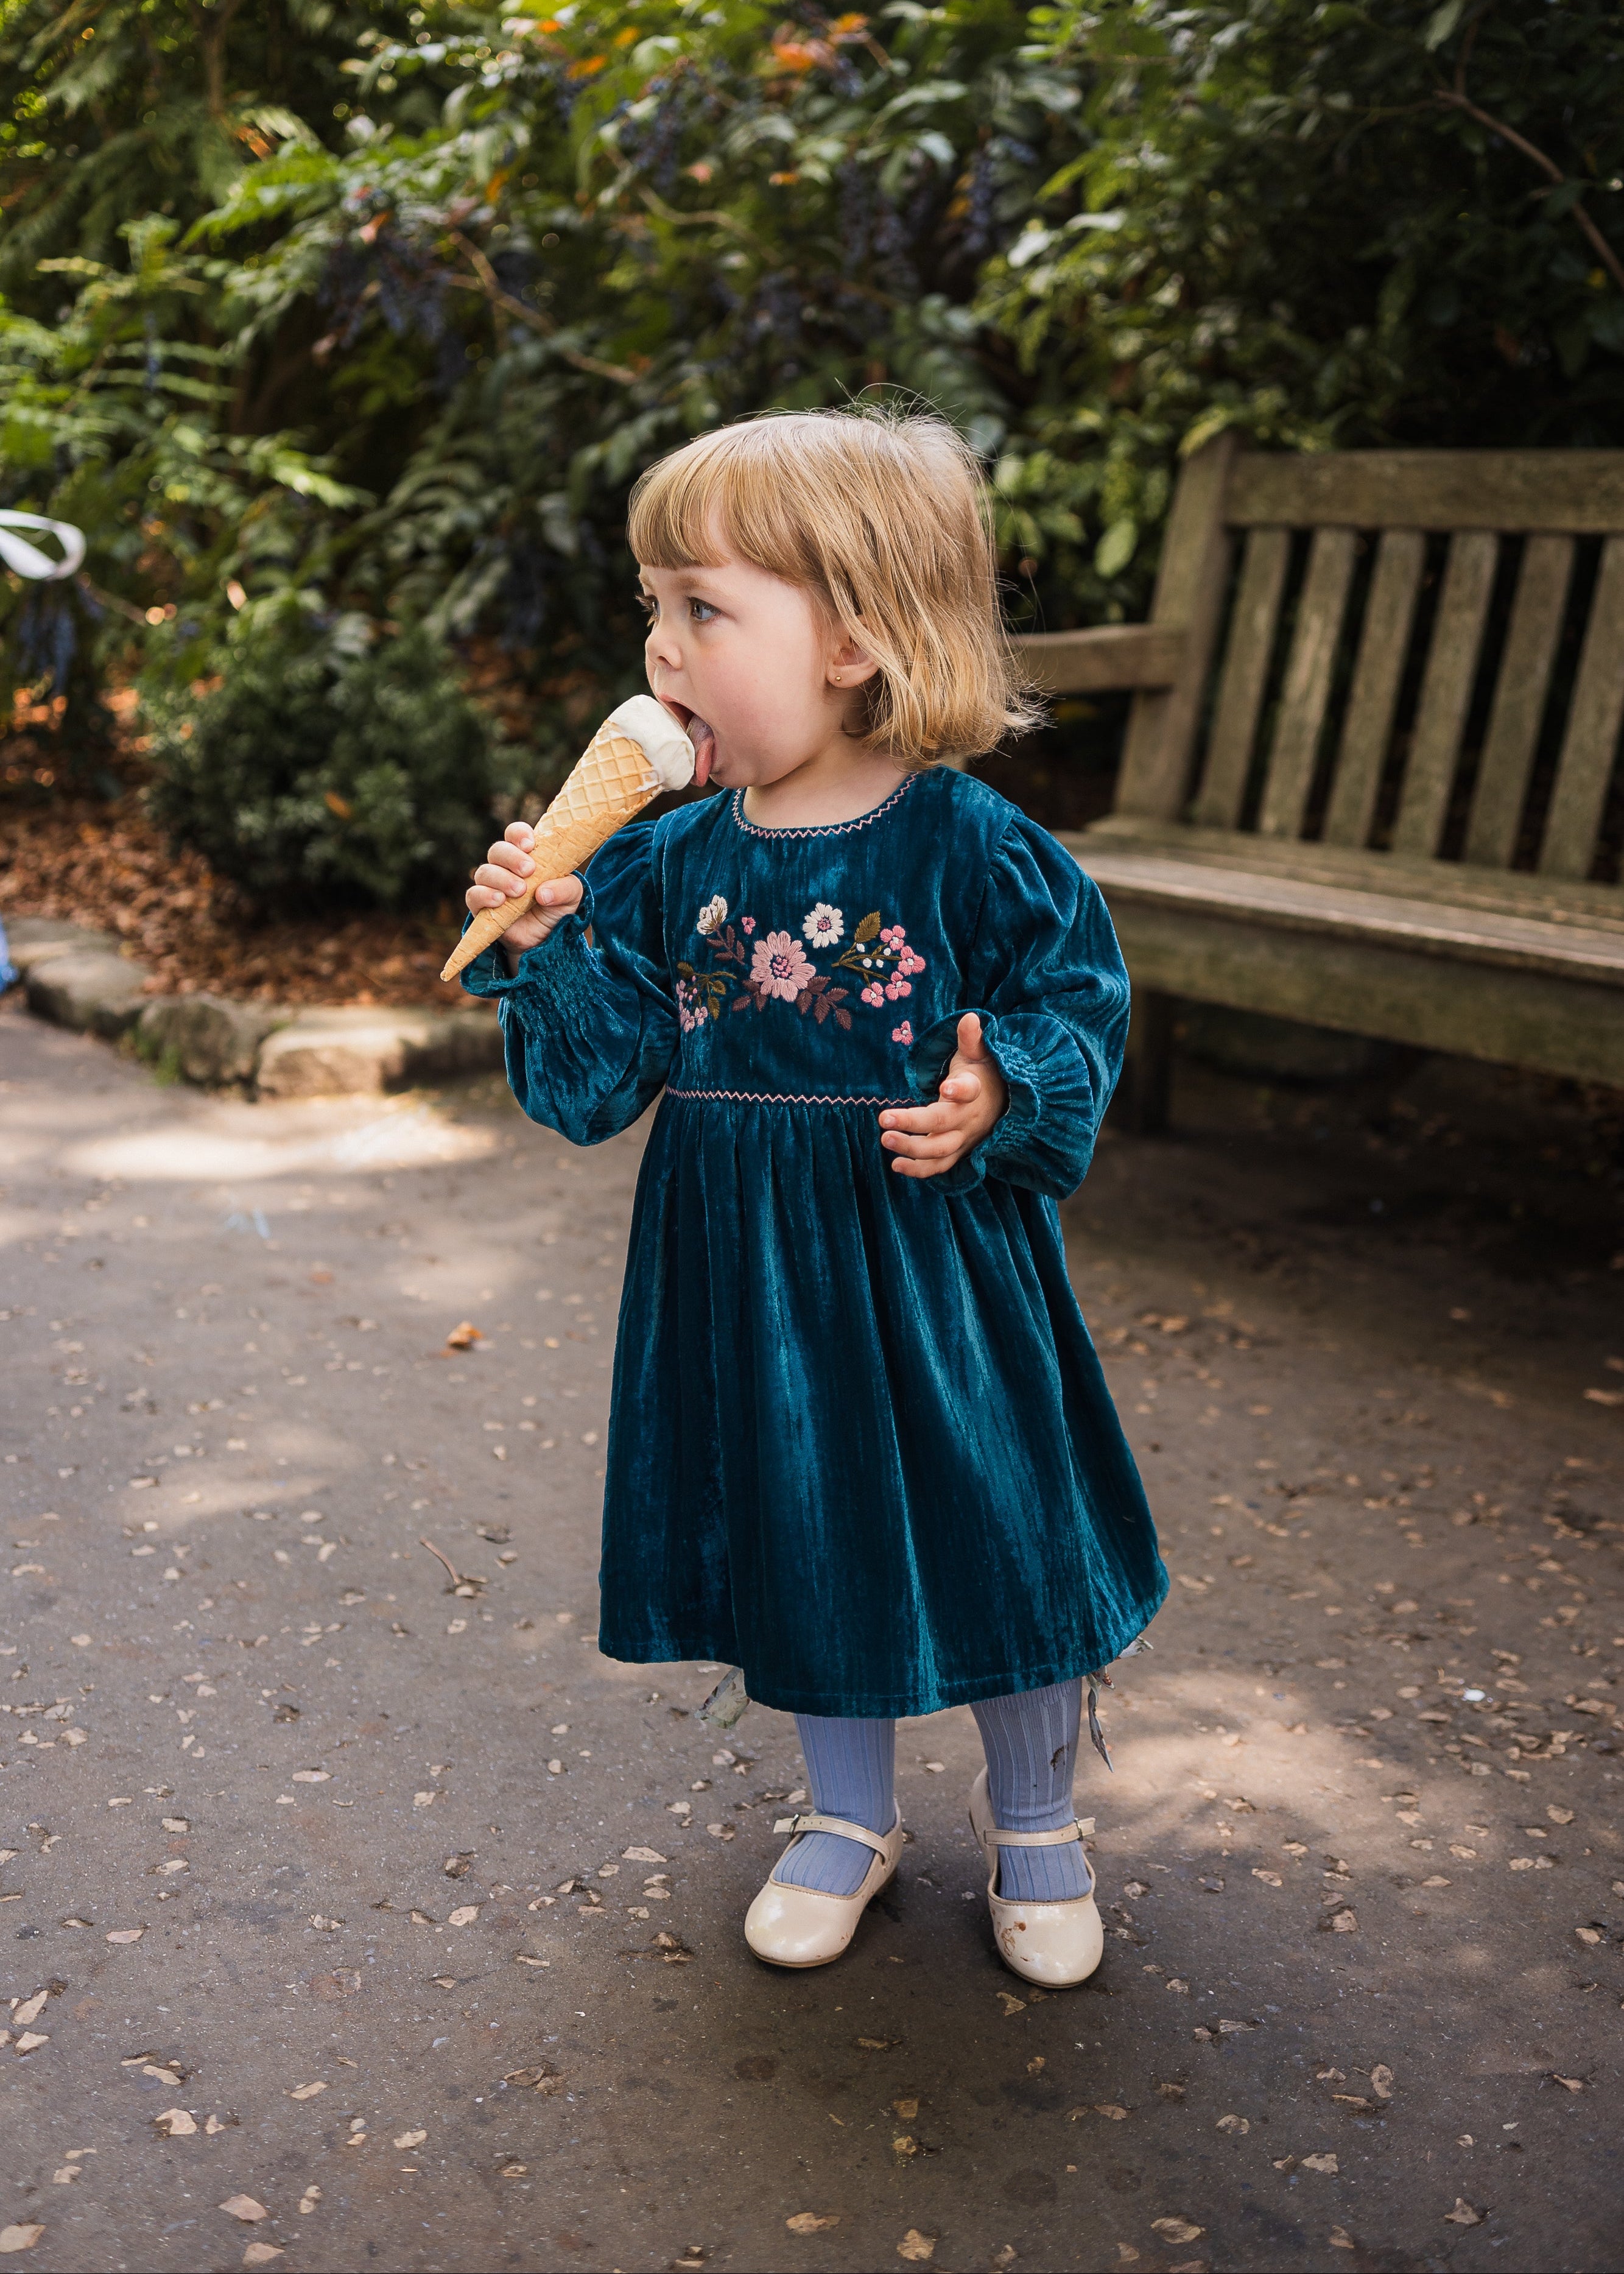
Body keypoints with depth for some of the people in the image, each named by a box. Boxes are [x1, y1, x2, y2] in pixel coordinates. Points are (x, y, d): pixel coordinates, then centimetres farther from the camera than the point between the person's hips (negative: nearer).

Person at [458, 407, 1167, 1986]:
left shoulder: (974, 850, -14)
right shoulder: (668, 866, -3)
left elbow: (1081, 1007, -6)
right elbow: (597, 1084, -3)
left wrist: (998, 1100, -24)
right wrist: (549, 949, -18)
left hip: (939, 1263, -3)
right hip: (749, 1278, 4)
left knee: (995, 1536, 10)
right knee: (802, 1540, 17)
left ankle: (1033, 1825, 38)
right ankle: (849, 1818, 42)